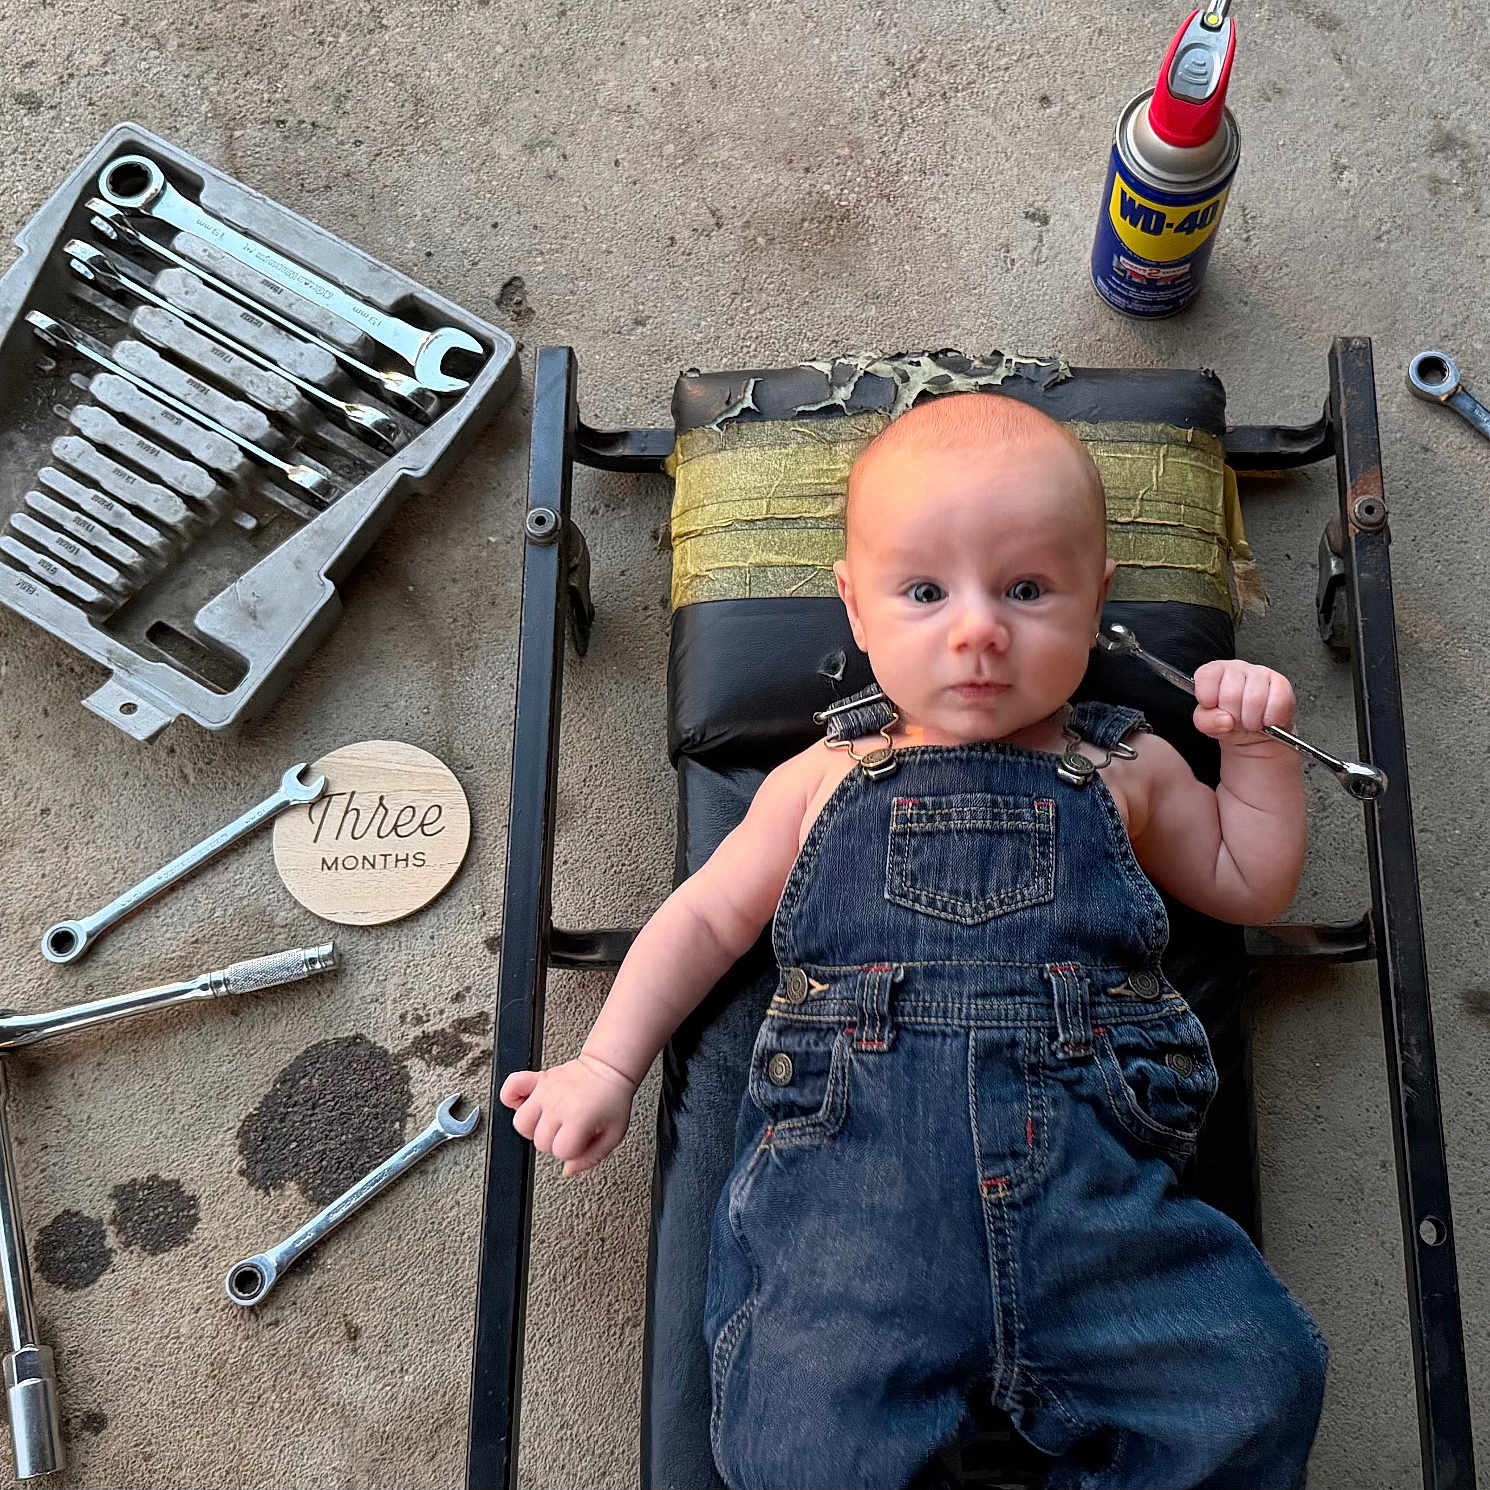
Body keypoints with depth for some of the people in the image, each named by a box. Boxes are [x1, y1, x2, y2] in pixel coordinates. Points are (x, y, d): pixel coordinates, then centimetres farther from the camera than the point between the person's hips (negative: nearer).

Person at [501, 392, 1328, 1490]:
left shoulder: (1124, 774, 18)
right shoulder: (826, 783, 16)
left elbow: (1249, 885, 32)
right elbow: (708, 918, 23)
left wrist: (1258, 746, 17)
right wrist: (608, 1066, 15)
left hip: (1093, 1171, 2)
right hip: (851, 1170, -1)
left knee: (1258, 1387, -16)